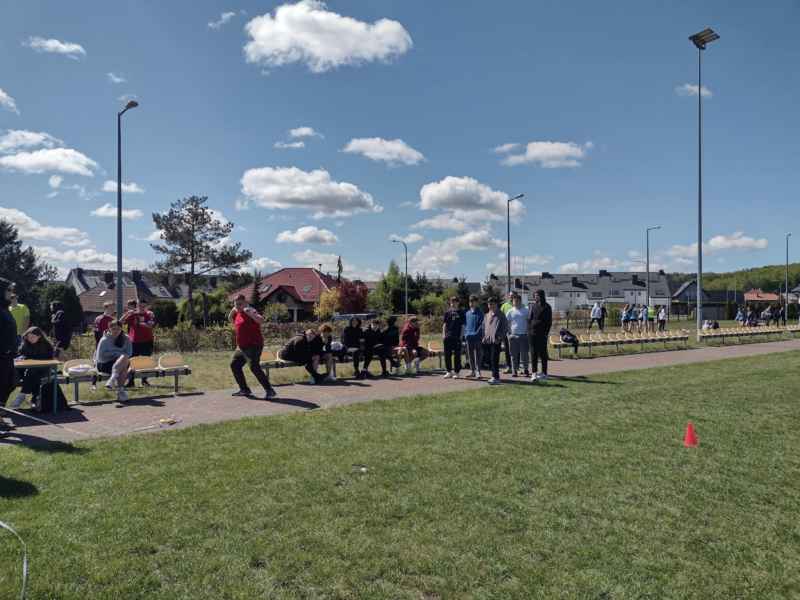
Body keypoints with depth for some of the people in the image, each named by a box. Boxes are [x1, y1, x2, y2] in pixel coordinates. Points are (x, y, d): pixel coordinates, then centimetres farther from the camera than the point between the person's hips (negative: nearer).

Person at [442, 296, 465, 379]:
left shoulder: (461, 313, 3)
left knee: (457, 355, 1)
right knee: (447, 355, 5)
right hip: (448, 337, 3)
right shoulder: (447, 312, 9)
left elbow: (463, 326, 3)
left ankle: (457, 372, 10)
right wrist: (444, 334, 2)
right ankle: (449, 372, 15)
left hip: (457, 337, -3)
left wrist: (461, 336, -5)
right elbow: (444, 324, 11)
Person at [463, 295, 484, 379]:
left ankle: (478, 371, 1)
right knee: (470, 355, 9)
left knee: (478, 355, -3)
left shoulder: (480, 313, -2)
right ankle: (472, 371, 17)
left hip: (477, 337, -5)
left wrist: (477, 333, -16)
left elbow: (481, 325, -7)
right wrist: (466, 333, 6)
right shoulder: (467, 313, 14)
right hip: (468, 337, 5)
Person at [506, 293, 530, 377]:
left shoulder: (525, 310, 5)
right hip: (513, 335, 1)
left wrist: (528, 332, 1)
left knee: (524, 353, 1)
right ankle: (514, 370, 10)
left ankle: (525, 370, 7)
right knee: (514, 354, 4)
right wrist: (508, 333, -1)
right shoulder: (510, 311, 6)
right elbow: (506, 323, 8)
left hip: (523, 335, -1)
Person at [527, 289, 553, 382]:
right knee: (533, 353, 1)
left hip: (541, 333, -4)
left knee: (542, 353, 4)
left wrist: (546, 332, -10)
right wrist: (529, 330, 3)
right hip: (532, 333, 4)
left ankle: (544, 373, 14)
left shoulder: (546, 307, -2)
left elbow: (549, 321, -4)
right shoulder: (533, 306, 10)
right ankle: (534, 373, 2)